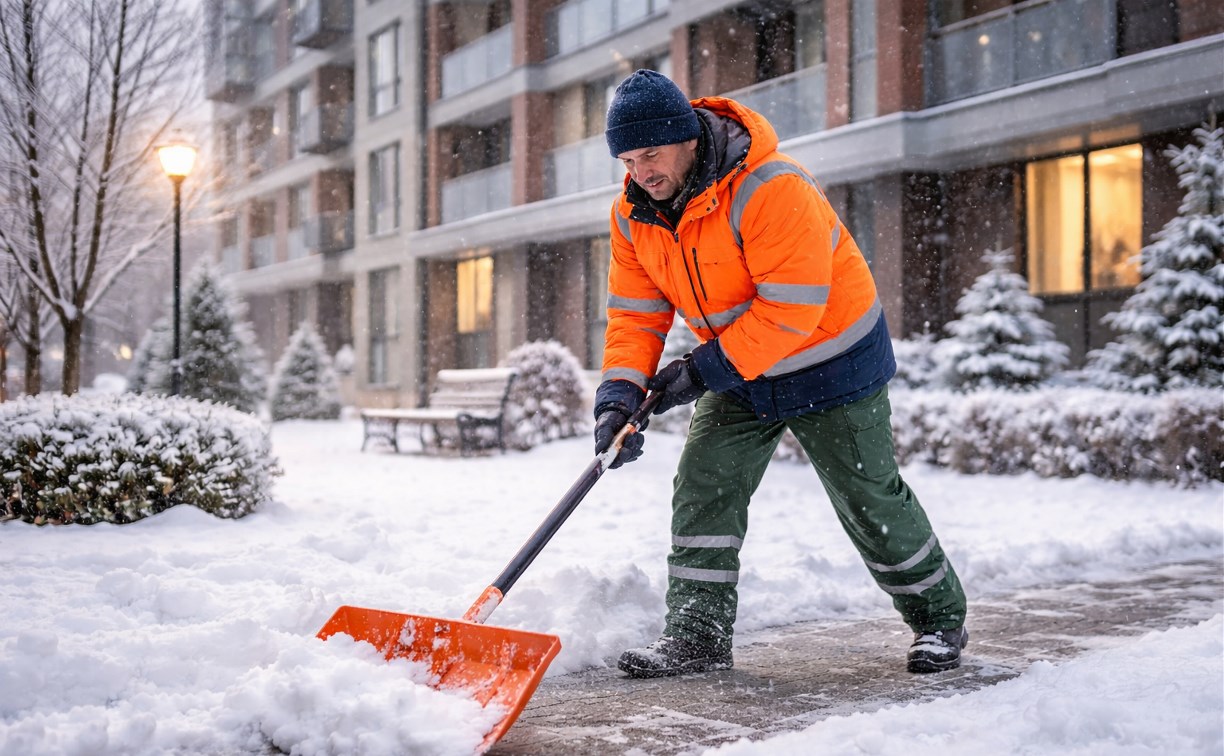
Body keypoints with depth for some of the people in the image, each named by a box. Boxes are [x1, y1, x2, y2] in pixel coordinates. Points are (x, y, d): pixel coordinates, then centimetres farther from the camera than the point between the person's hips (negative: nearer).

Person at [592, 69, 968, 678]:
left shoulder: (772, 189, -31)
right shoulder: (633, 215, -7)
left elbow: (790, 311, -32)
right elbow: (635, 314, -5)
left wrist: (703, 370, -27)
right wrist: (620, 394, -21)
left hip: (829, 361, -6)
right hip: (737, 374, 6)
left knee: (870, 502, 3)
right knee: (703, 490, -4)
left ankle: (939, 617, 23)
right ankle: (696, 635, 6)